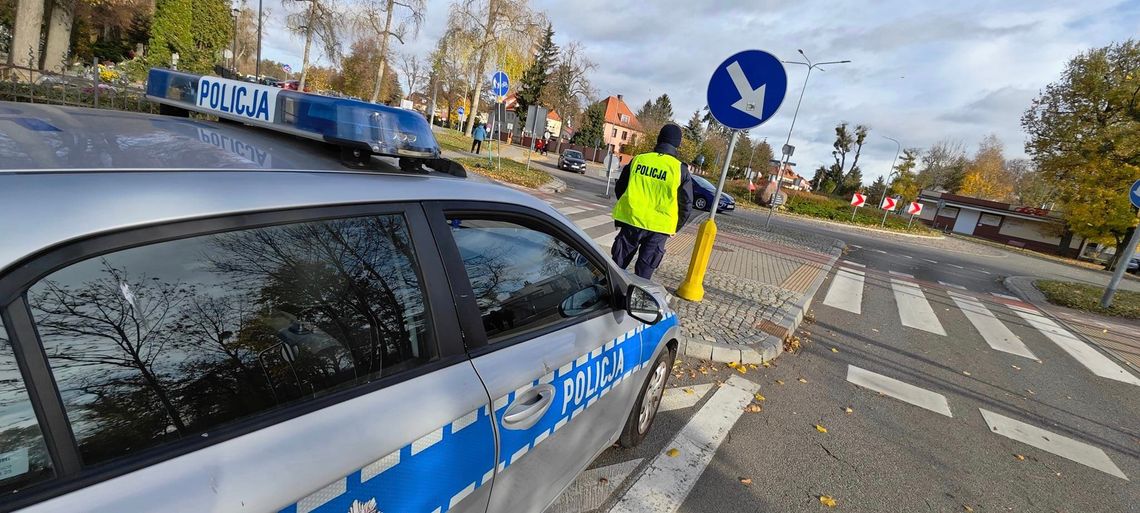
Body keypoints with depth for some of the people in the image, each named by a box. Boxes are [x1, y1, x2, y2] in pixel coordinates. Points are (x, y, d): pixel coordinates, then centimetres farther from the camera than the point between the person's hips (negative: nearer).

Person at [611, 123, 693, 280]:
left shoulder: (637, 160, 1)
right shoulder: (680, 169, -4)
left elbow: (619, 189, 10)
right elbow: (687, 204, 0)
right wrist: (675, 227, 13)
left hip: (631, 221, 2)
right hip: (659, 228, -1)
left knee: (617, 264, 15)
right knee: (644, 272, 9)